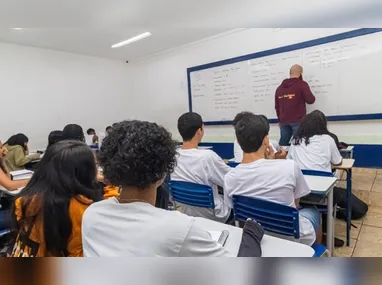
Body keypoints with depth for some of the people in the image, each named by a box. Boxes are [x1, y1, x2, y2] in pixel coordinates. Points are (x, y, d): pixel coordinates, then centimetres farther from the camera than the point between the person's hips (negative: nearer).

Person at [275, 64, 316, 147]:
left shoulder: (280, 87, 13)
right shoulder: (302, 84, -3)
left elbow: (277, 106, 16)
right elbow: (310, 100, -7)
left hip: (283, 121, 5)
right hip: (298, 121, -5)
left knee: (283, 145, 10)